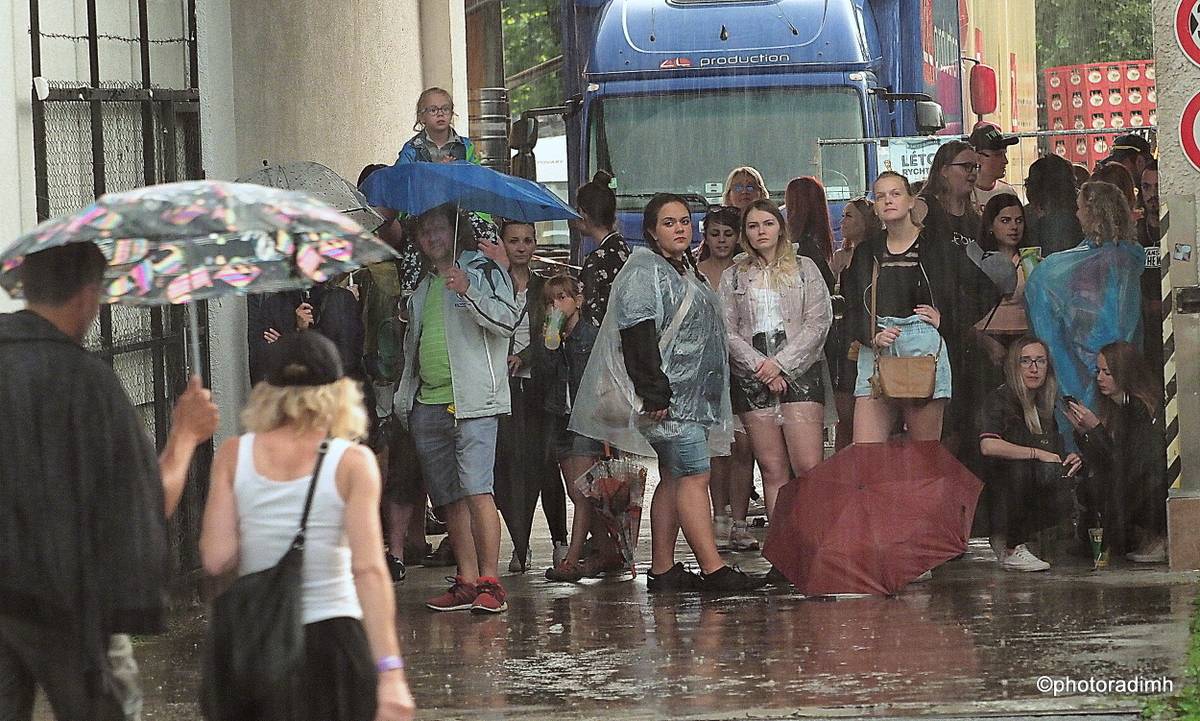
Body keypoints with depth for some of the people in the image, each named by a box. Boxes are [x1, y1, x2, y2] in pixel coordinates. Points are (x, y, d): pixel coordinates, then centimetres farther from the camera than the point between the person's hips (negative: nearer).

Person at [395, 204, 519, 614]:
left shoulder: (483, 268, 3)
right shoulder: (422, 288, 23)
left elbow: (507, 320, -10)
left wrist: (469, 292, -23)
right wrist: (405, 397, 22)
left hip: (472, 401, -7)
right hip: (428, 406, 7)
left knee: (476, 490, -16)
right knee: (450, 498, 5)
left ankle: (490, 583, -18)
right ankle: (467, 581, 8)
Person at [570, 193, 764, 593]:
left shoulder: (684, 271, 20)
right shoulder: (646, 271, -10)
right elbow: (637, 335, -18)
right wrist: (654, 392, -23)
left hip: (692, 394, 10)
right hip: (668, 395, -10)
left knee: (673, 479, 8)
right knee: (694, 475, -14)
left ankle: (662, 570, 9)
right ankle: (712, 569, -18)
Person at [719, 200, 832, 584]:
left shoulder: (804, 268, 10)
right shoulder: (732, 278, 14)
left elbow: (819, 321, 1)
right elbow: (727, 331, 5)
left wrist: (781, 362, -9)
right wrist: (760, 365, -9)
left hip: (799, 373, -2)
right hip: (752, 377, 2)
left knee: (808, 467, -14)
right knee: (773, 470, -1)